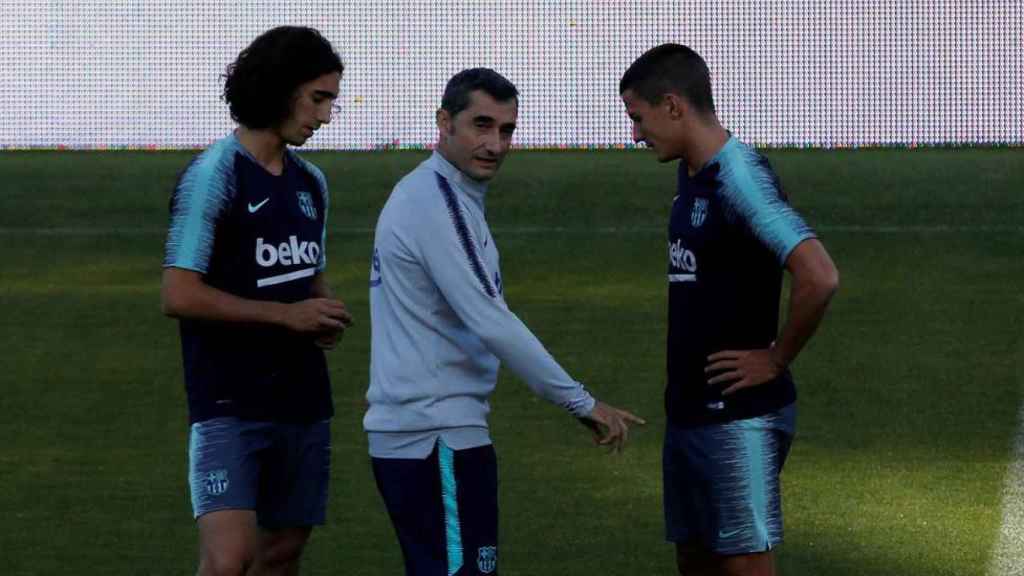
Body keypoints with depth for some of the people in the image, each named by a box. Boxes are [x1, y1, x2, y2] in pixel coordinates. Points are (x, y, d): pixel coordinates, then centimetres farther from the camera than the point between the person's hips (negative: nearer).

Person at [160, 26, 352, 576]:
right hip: (230, 406, -8)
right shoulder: (214, 174, -10)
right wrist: (286, 315, -15)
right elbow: (179, 295, -16)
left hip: (301, 401, 8)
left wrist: (327, 316, 4)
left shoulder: (310, 182, 14)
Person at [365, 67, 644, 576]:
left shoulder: (422, 194, 16)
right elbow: (492, 324, -20)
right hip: (439, 438, -10)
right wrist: (582, 403, -14)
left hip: (407, 433, 10)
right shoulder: (435, 203, -15)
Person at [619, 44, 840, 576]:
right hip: (690, 408, 9)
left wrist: (776, 361, -17)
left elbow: (819, 277, -29)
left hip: (739, 416, -9)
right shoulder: (691, 177, 10)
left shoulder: (738, 178, -19)